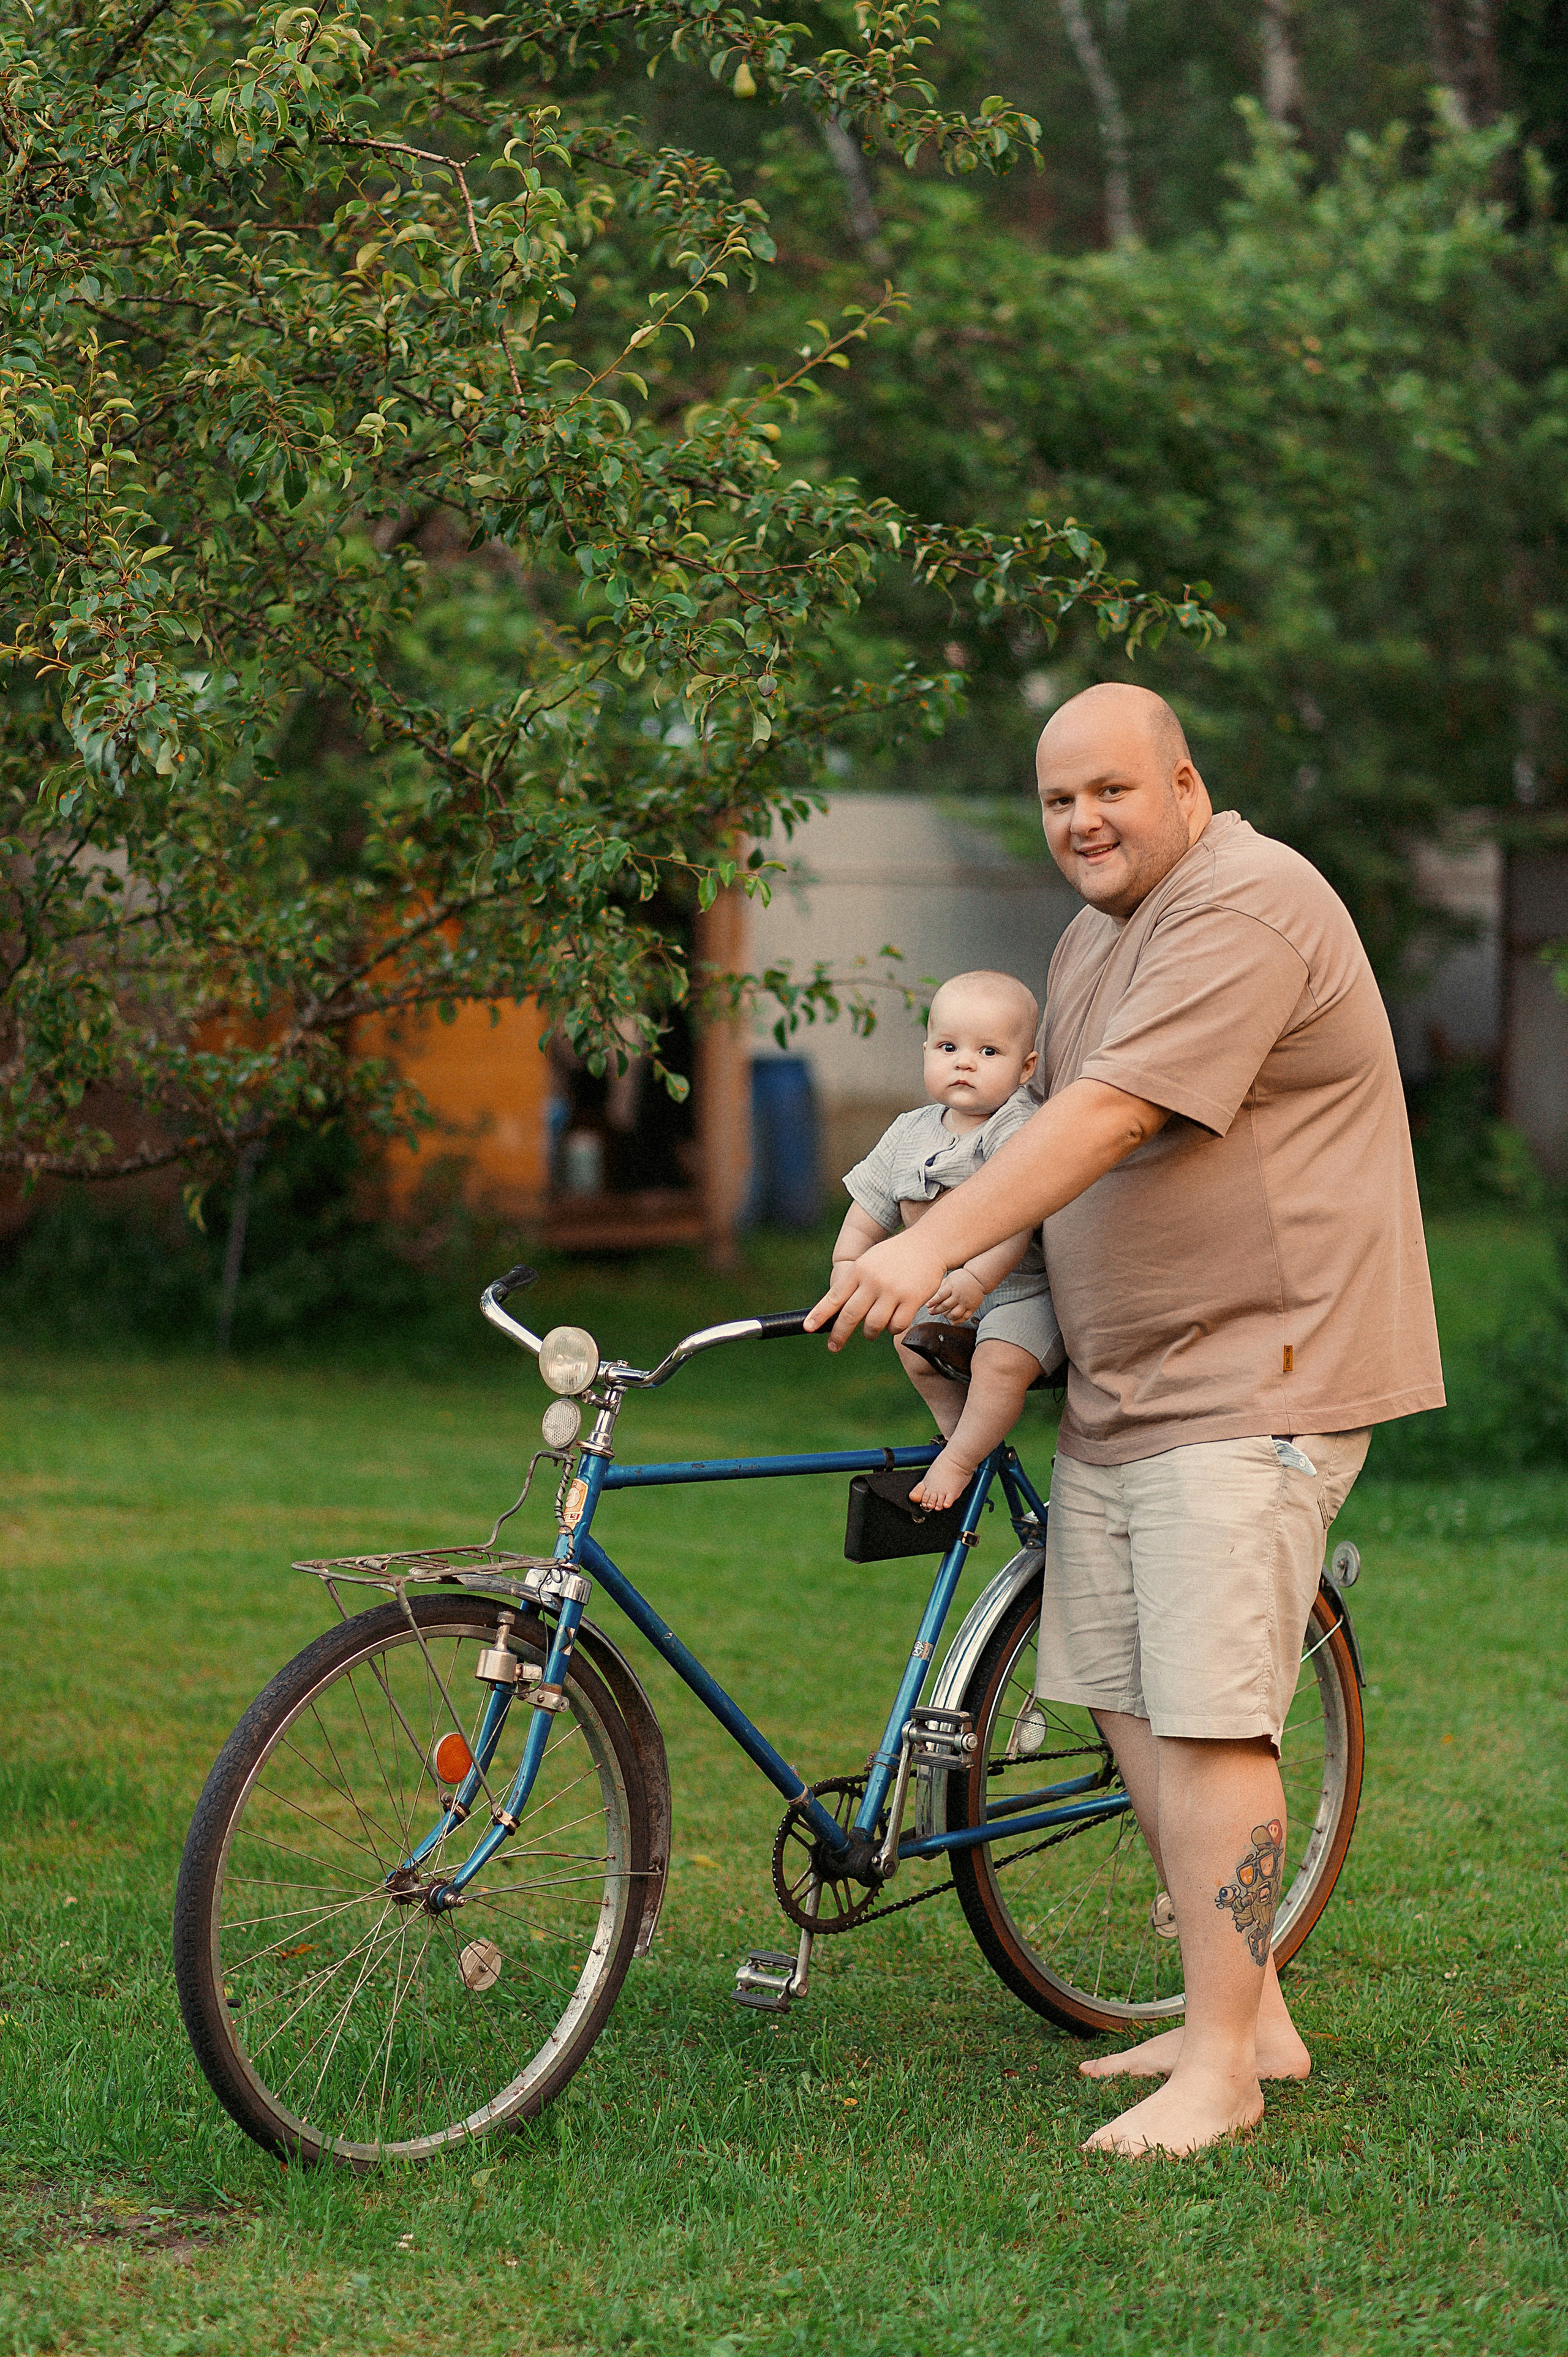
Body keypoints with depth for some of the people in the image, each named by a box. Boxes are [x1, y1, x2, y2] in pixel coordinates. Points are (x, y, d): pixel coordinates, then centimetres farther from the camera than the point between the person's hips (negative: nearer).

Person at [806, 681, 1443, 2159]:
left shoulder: (1248, 910, -16)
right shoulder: (1094, 938, 17)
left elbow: (1113, 1115, -26)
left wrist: (935, 1245, -30)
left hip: (1251, 1380, -10)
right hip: (1118, 1384, 10)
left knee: (1209, 1715, -12)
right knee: (1129, 1702, 10)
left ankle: (1222, 2066, -5)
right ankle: (1246, 2012, 21)